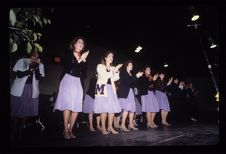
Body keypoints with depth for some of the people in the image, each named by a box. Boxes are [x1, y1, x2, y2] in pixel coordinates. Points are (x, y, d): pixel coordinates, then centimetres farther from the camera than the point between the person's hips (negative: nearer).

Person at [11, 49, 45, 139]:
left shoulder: (40, 65, 5)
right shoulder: (21, 61, 1)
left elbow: (38, 77, -9)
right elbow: (19, 74, -10)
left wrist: (37, 66, -16)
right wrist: (30, 69, -16)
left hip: (32, 91, 1)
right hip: (19, 90, -1)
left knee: (26, 110, 4)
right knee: (17, 110, 4)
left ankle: (20, 131, 18)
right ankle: (14, 131, 19)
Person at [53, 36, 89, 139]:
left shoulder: (83, 56, 15)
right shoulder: (69, 54, 3)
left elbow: (83, 72, 8)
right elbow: (68, 67, -12)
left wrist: (84, 60, -2)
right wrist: (80, 60, -15)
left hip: (78, 82, 4)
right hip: (68, 80, -4)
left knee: (76, 108, -2)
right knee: (67, 106, -12)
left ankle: (70, 130, 6)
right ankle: (65, 130, -8)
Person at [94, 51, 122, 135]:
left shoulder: (112, 68, 19)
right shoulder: (100, 66, 4)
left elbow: (115, 79, 10)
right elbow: (104, 76, -10)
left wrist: (116, 71, -4)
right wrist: (114, 70, -13)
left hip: (111, 88, 5)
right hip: (102, 88, -5)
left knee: (113, 108, -4)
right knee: (104, 109, -12)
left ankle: (110, 126, 6)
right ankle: (103, 128, -4)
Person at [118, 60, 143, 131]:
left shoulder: (131, 74, 20)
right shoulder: (123, 72, -1)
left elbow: (132, 83, 14)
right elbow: (128, 81, -13)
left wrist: (137, 76, 7)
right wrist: (136, 76, -10)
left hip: (131, 92, 8)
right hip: (124, 92, -7)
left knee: (132, 109, 2)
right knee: (126, 108, -17)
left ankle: (131, 124, 10)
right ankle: (123, 125, -13)